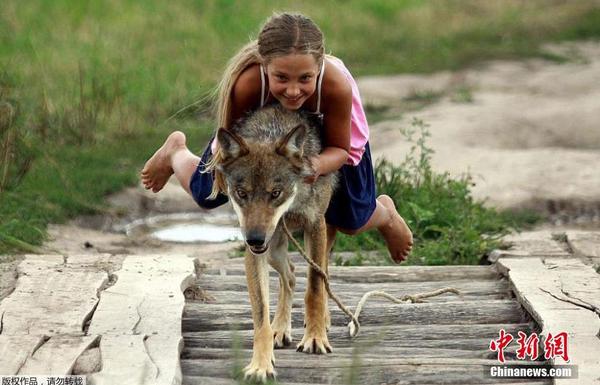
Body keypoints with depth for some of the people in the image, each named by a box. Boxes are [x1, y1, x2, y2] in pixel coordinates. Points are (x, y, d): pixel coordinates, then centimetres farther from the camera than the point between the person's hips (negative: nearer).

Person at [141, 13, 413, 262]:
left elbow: (340, 149, -26)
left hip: (324, 131, 0)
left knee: (352, 222, 5)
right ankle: (176, 152, 49)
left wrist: (318, 165, -47)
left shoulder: (337, 86, -46)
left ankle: (385, 214, 45)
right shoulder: (247, 84, -46)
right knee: (206, 194, 12)